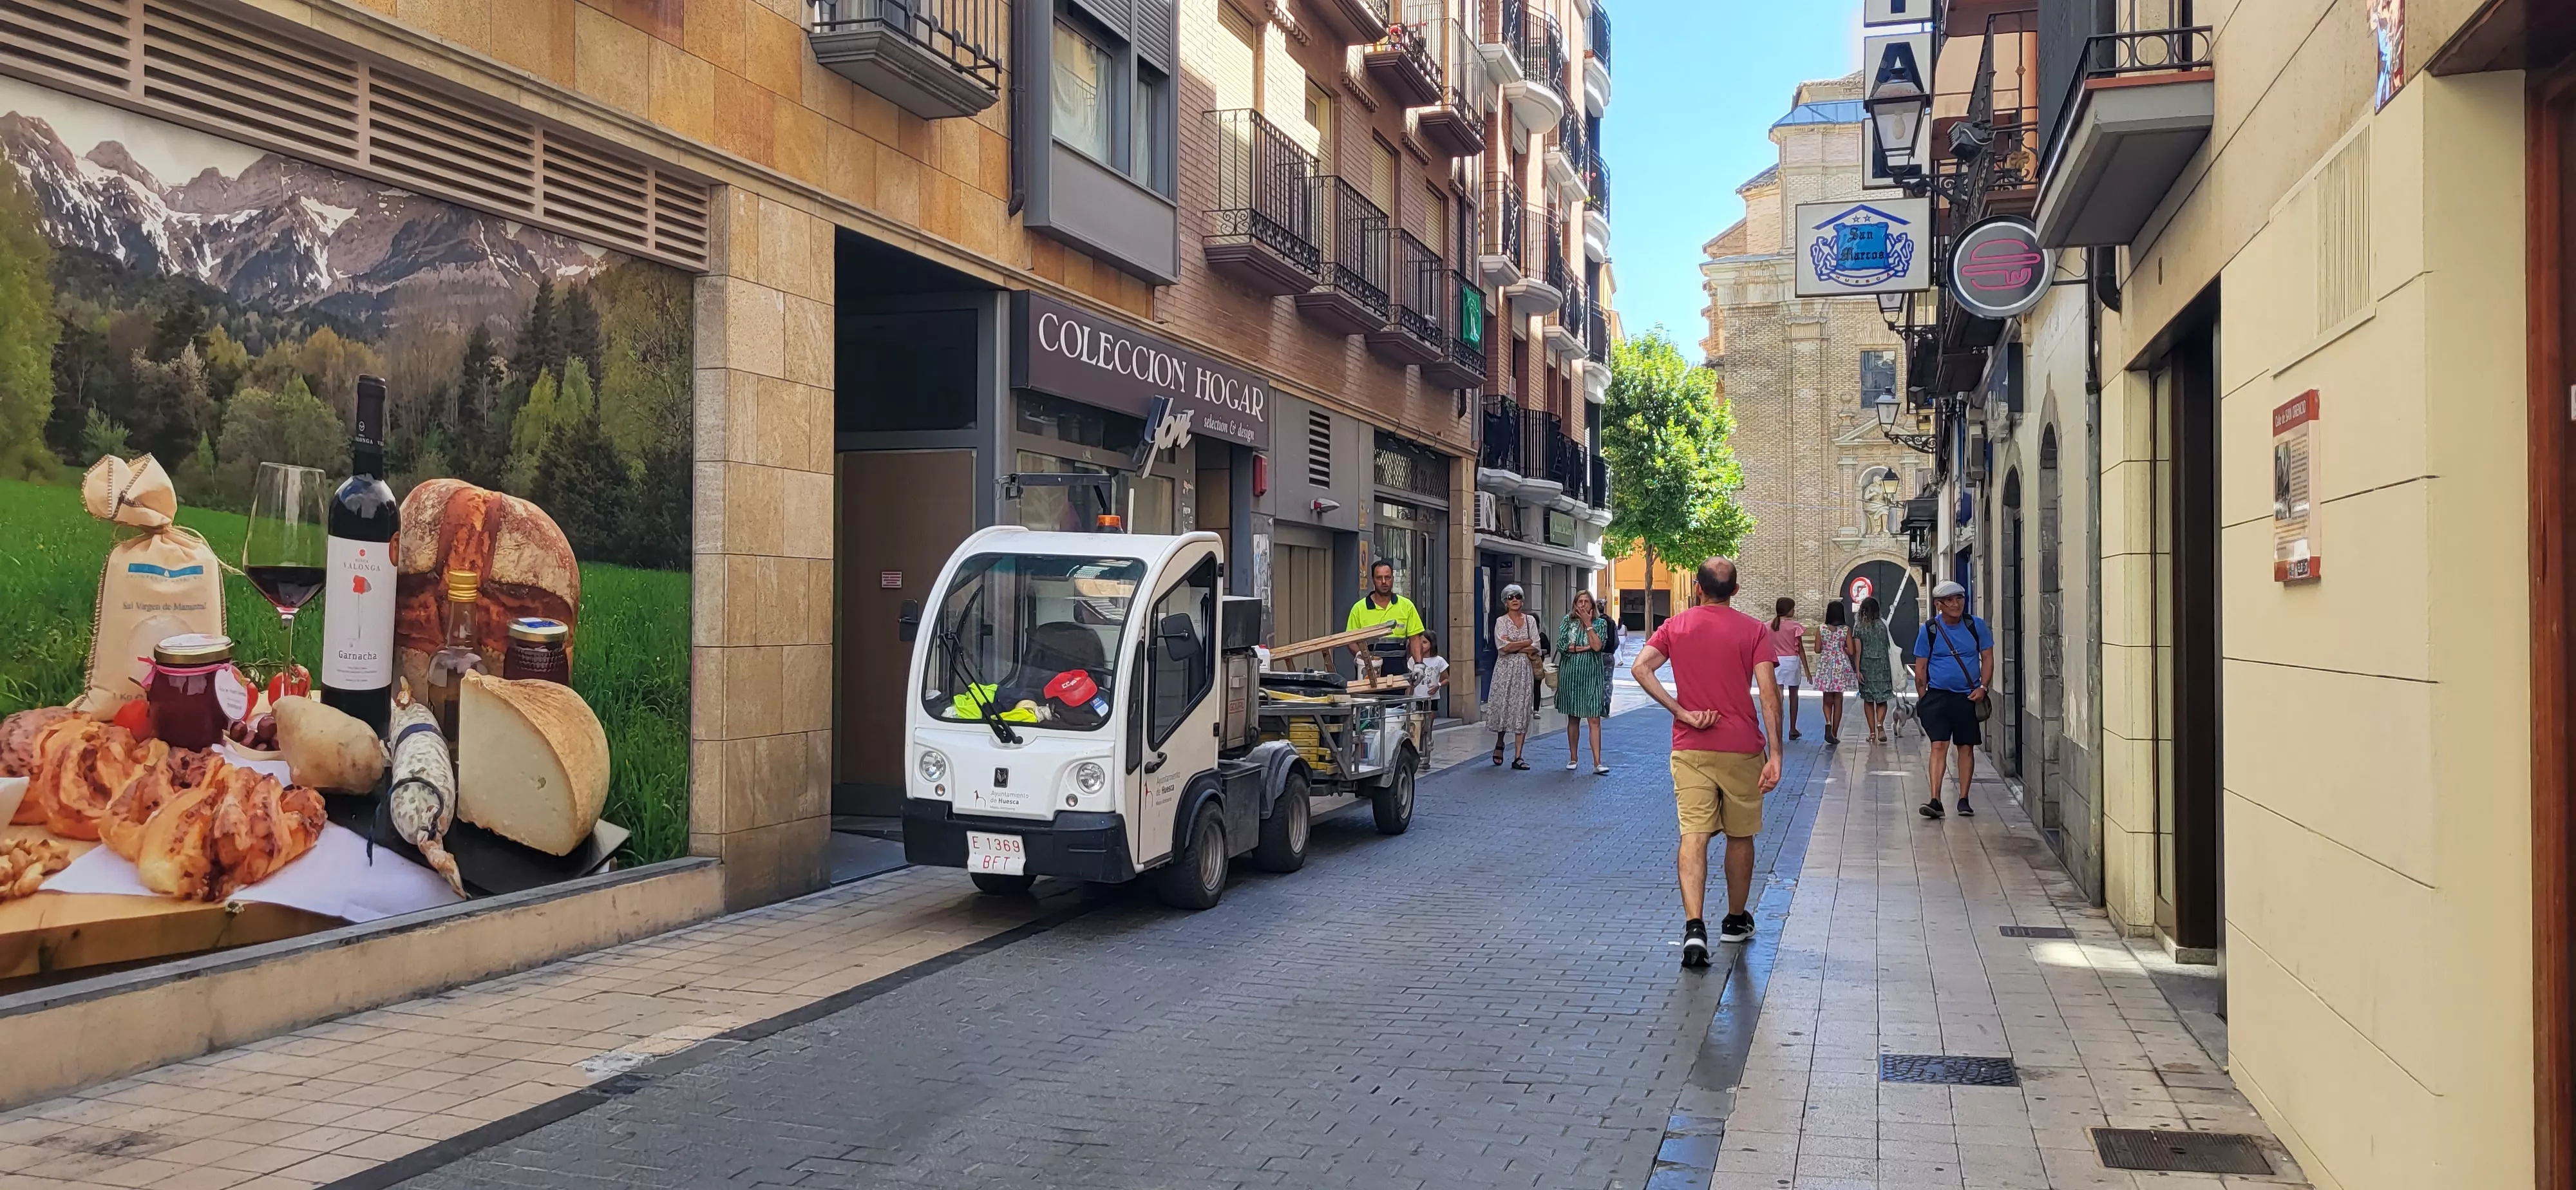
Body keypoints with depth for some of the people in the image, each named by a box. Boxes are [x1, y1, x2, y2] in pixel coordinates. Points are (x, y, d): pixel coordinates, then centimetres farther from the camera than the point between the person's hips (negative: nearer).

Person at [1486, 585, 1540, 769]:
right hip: (1505, 668, -2)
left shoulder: (1530, 621, 9)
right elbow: (1502, 647, -13)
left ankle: (1518, 757, -2)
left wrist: (1514, 646, -9)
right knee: (1502, 706, -1)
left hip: (1525, 669, 2)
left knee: (1522, 712, -3)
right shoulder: (1501, 621, 1)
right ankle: (1499, 744, 27)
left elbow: (1535, 648, 0)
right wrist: (1527, 642, -7)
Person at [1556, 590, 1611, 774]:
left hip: (1592, 676, -1)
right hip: (1570, 675, 1)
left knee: (1595, 719, -7)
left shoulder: (1600, 623, 3)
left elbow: (1598, 646, -13)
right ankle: (1572, 758, 21)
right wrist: (1585, 647, -9)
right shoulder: (1568, 620, 6)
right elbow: (1561, 645, -6)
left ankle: (1597, 763, -9)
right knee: (1573, 718, 10)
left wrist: (1588, 624, -9)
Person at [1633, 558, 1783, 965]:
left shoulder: (1676, 626, 3)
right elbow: (1769, 693, -11)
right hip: (1742, 749, 0)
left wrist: (1680, 711, -10)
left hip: (1690, 748, 1)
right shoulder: (1753, 630, -3)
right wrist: (1775, 755, -10)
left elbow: (1640, 667, -11)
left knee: (1694, 835, -5)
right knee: (1740, 835, 15)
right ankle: (1736, 922, 30)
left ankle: (1694, 927, -21)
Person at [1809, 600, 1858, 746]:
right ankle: (1834, 734, 10)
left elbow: (1817, 649, -4)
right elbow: (1851, 651, -8)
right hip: (1841, 666, -1)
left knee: (1827, 700, 12)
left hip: (1825, 665, 1)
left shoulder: (1821, 630, -3)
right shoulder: (1846, 630, -6)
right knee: (1838, 701, 7)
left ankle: (1828, 723, -17)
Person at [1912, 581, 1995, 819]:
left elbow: (1987, 658, 8)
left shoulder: (1976, 626, 2)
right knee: (1939, 746, -10)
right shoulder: (1928, 630, -2)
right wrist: (1922, 699, 0)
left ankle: (1964, 800, 16)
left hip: (1968, 697, 2)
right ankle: (1935, 801, -13)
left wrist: (1982, 687, -5)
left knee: (1966, 748, 7)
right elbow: (1920, 668, 3)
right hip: (1937, 695, -2)